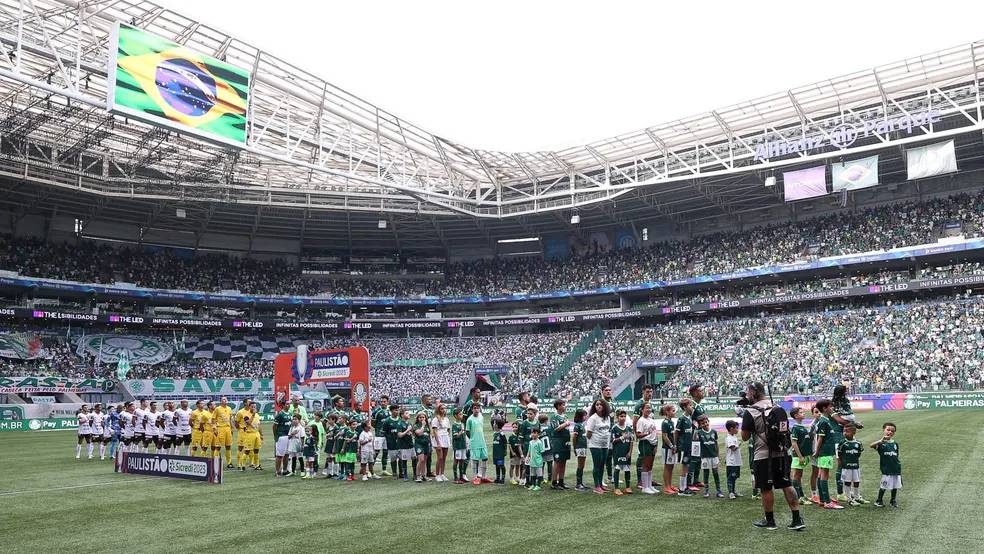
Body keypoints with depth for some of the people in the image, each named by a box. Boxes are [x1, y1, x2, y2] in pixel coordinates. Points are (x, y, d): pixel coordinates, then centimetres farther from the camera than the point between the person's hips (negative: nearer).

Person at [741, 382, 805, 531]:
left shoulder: (750, 412, -12)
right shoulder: (778, 408, 7)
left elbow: (745, 436, -5)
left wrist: (744, 419, 5)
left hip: (763, 455, -6)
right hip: (782, 452, 6)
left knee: (766, 489, 6)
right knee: (787, 485, 10)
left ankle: (769, 521, 17)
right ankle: (797, 519, 10)